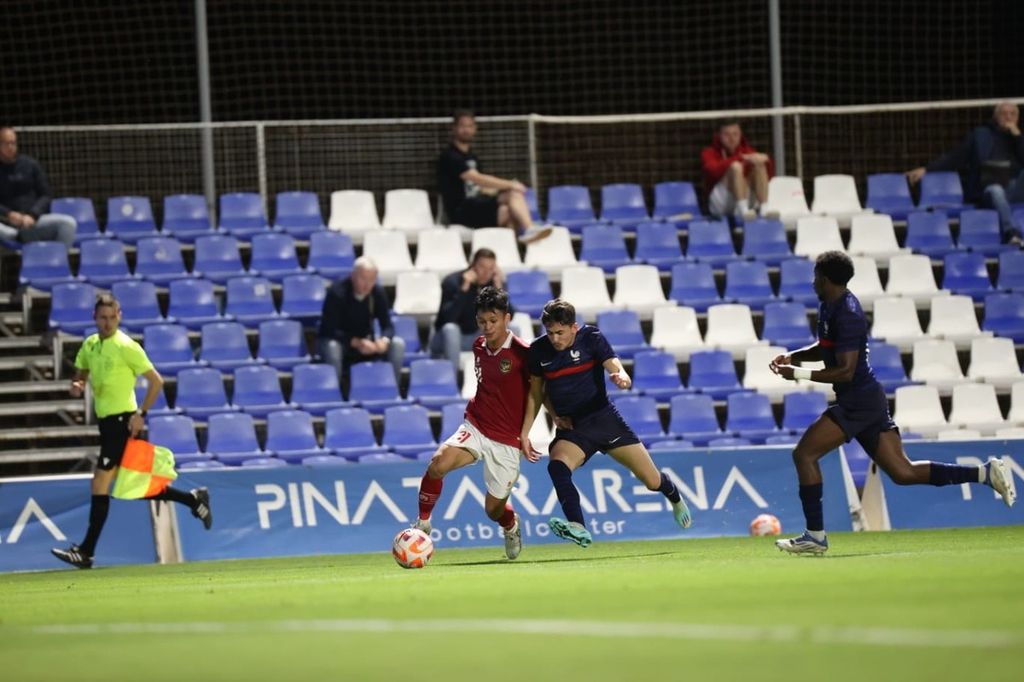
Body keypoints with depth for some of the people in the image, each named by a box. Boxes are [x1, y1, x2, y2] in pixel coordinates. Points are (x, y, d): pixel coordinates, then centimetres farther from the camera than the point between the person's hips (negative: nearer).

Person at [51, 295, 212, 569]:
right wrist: (76, 387, -1)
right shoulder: (89, 345, 10)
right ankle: (193, 499, 28)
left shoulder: (127, 347, -11)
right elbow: (80, 376, 23)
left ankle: (86, 552, -9)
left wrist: (140, 414, -16)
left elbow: (156, 381, -10)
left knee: (100, 484, -11)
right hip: (106, 421, 8)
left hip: (123, 421, -8)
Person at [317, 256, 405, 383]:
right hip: (338, 340, -4)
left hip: (365, 342, 4)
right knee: (332, 347, -39)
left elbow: (387, 326, -9)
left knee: (398, 344, -19)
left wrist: (384, 340, -34)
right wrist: (356, 343, -42)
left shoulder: (377, 292, -10)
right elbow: (330, 330, -27)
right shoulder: (337, 292, -24)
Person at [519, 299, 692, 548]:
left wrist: (621, 378, -46)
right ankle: (578, 529, -46)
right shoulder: (538, 351, -5)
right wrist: (525, 431, 3)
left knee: (652, 481, 5)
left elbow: (617, 369, -22)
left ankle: (674, 497, 43)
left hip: (604, 418, -1)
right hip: (570, 427, 1)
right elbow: (536, 393, 10)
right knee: (557, 465, -35)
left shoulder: (592, 338, -11)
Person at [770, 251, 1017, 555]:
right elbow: (825, 348, 27)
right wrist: (792, 357, 11)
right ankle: (985, 473, 6)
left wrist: (799, 374, -20)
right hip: (869, 401, 10)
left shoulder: (846, 315, -19)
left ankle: (815, 536, -7)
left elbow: (845, 371, -23)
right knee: (903, 472, 8)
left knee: (804, 453, -9)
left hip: (858, 402, -10)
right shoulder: (830, 307, 12)